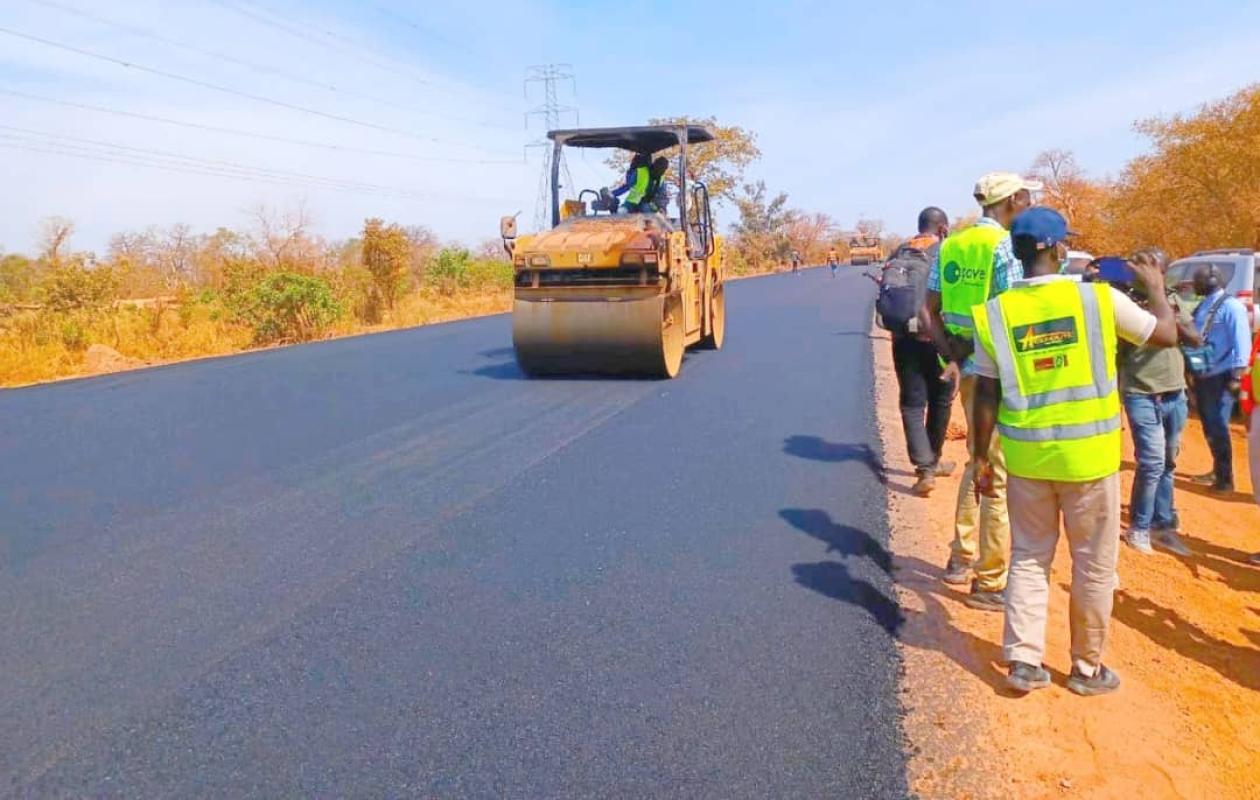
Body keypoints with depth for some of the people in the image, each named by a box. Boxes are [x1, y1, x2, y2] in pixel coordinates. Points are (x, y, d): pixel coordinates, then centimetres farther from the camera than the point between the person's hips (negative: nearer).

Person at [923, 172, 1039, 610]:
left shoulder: (949, 246, 10)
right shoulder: (1007, 246, -12)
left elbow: (930, 313, 7)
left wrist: (953, 357, -1)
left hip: (966, 368, 8)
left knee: (978, 462, 21)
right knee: (1002, 475, 1)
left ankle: (962, 558, 30)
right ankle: (990, 583, 8)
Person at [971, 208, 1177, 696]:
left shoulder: (996, 312, -3)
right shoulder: (1101, 298, -9)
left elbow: (987, 395, -1)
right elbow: (1167, 335, 6)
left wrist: (981, 458, 7)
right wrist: (1155, 286, 23)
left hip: (1026, 455, 2)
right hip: (1088, 454, -2)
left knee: (1029, 559, 16)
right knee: (1094, 565, 13)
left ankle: (1023, 662, 17)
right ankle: (1088, 668, 25)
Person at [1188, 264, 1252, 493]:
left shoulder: (1231, 306, -12)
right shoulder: (1202, 306, 12)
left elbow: (1241, 341, -15)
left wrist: (1237, 375, -19)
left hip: (1220, 377, -8)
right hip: (1202, 376, 8)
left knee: (1218, 428, -4)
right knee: (1209, 427, 15)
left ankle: (1225, 479, 4)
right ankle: (1217, 471, 27)